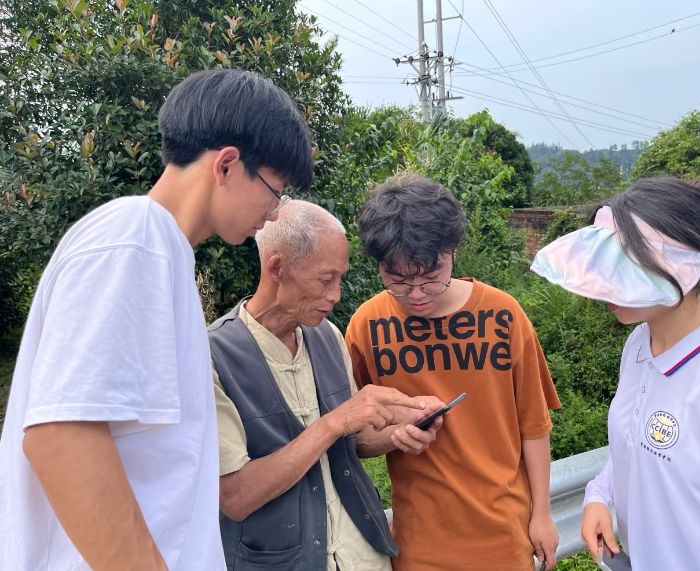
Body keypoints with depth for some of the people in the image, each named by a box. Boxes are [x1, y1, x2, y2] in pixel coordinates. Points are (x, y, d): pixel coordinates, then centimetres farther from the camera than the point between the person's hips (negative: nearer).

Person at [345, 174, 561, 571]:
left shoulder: (503, 313, -10)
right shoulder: (368, 324, -11)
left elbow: (533, 424, -2)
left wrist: (541, 513, 3)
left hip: (503, 522, 0)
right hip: (421, 529, 0)